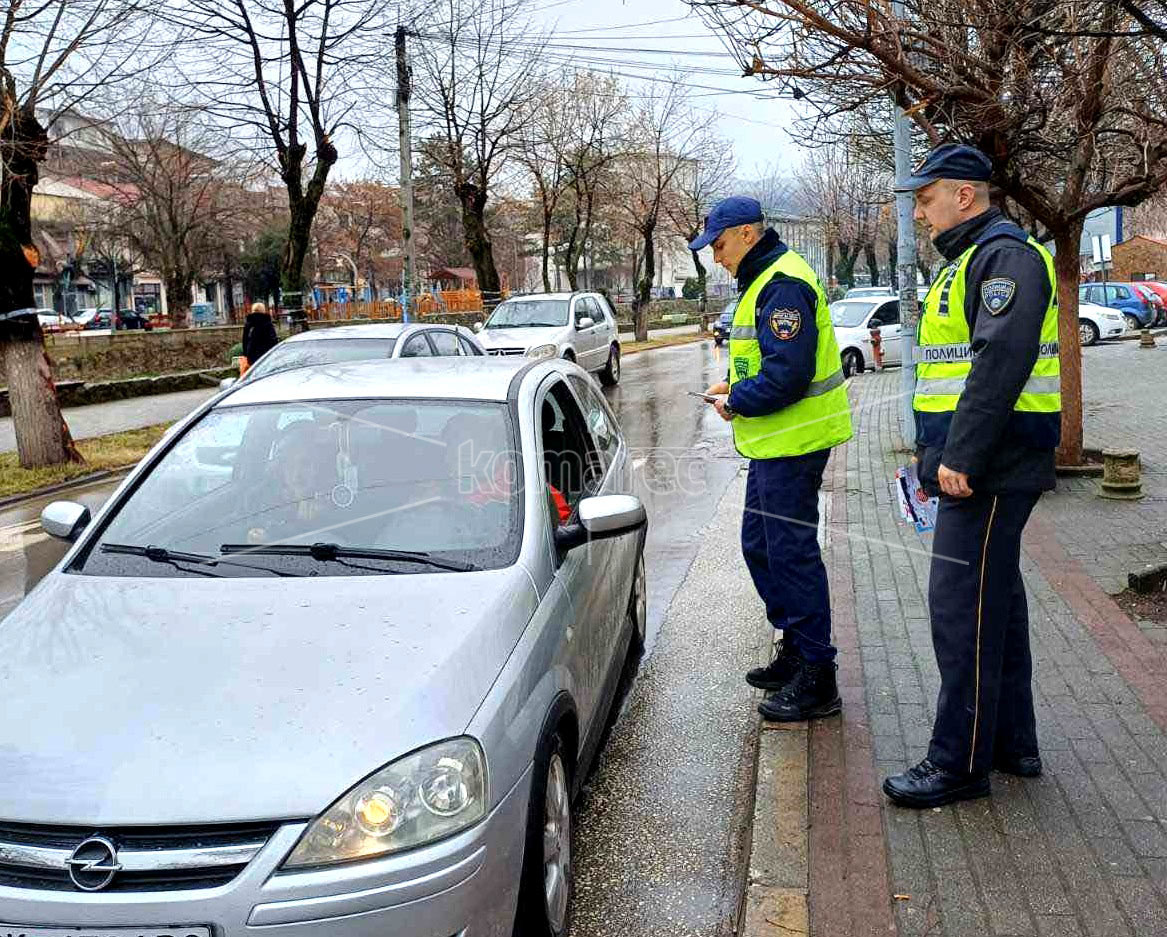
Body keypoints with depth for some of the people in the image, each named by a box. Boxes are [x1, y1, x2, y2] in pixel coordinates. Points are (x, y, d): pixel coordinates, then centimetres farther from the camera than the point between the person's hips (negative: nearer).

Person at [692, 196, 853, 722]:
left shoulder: (784, 285, -18)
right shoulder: (763, 281, 16)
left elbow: (787, 374, -26)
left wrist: (737, 402, -13)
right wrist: (736, 388, 8)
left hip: (793, 443, -11)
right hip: (775, 442, 11)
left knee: (791, 554, -5)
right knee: (760, 547, 17)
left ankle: (816, 680, 4)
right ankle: (796, 651, 30)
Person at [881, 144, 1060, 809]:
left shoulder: (1005, 255, -13)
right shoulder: (971, 260, 21)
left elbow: (1001, 361, -25)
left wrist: (962, 455, -27)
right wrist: (943, 456, 21)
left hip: (989, 470, -11)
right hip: (981, 467, 11)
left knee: (963, 609, -7)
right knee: (996, 600, 16)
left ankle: (960, 761, 2)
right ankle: (1013, 742, 27)